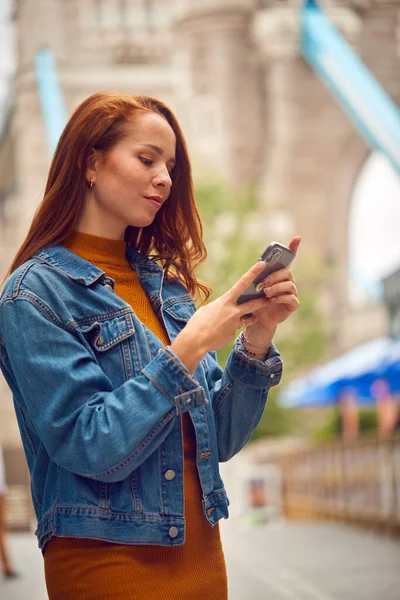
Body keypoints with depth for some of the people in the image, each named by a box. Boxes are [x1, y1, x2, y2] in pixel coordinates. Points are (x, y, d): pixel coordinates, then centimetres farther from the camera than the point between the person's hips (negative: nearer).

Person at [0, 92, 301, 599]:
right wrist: (187, 350, -23)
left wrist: (256, 338, -9)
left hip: (200, 552, 6)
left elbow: (220, 439, 4)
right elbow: (91, 448, -18)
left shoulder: (167, 284, 7)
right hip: (106, 559, -6)